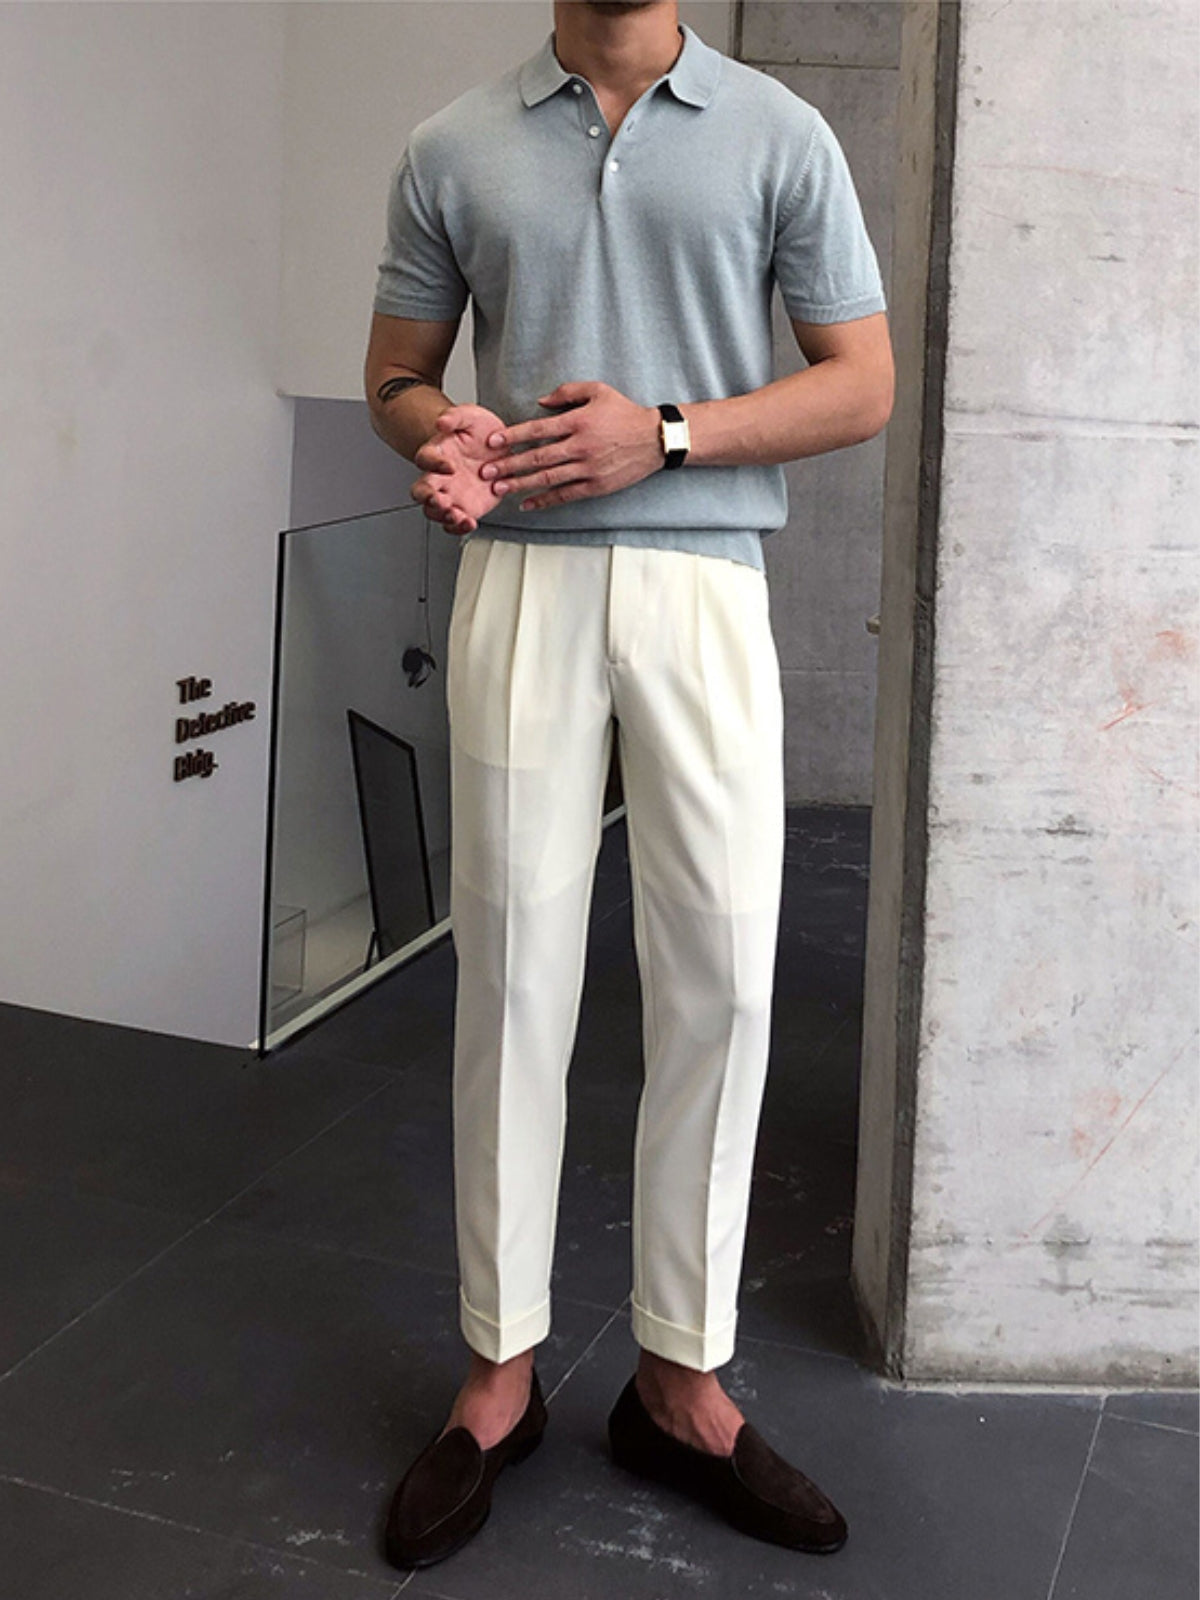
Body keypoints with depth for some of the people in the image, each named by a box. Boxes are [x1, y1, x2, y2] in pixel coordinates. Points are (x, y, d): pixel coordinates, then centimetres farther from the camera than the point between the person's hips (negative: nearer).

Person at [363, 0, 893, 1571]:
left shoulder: (780, 136, 6)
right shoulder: (454, 150, 10)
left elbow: (861, 383, 5)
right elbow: (396, 373, 16)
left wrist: (666, 432, -10)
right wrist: (444, 437, -8)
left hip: (702, 586, 0)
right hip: (519, 580, 1)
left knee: (722, 980, -1)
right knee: (514, 975, 3)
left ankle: (682, 1377, 13)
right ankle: (502, 1366, 16)